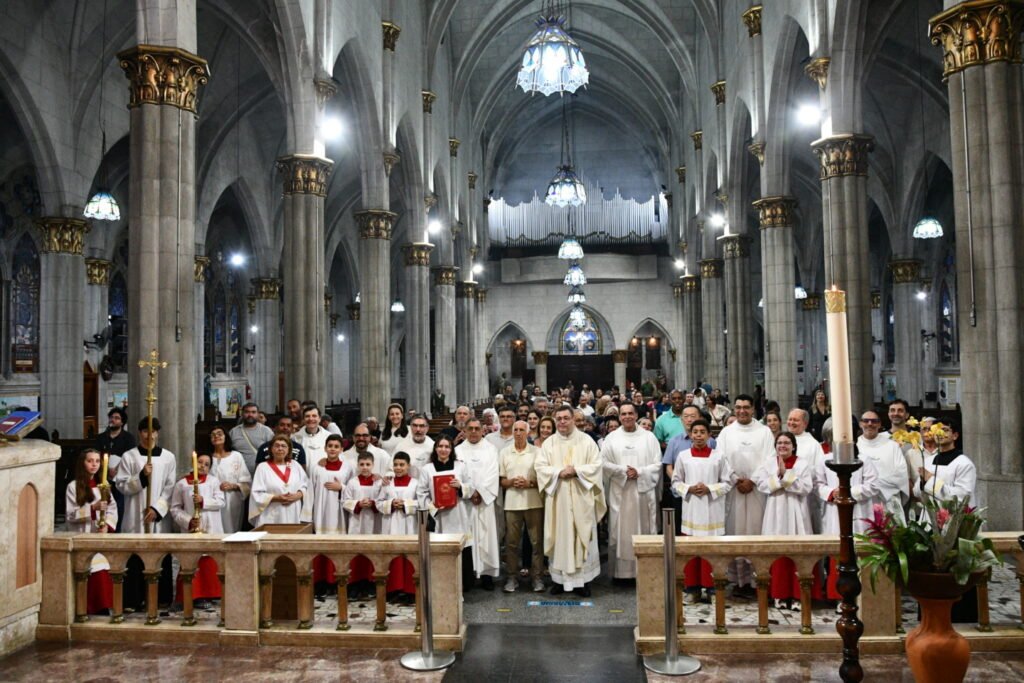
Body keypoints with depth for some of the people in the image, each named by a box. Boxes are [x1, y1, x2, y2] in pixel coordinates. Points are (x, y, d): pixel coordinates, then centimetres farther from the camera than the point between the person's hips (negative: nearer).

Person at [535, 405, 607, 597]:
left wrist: (576, 470, -16)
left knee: (583, 537, 1)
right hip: (557, 499, 1)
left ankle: (582, 579, 9)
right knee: (559, 538, 4)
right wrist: (559, 472, -16)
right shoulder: (548, 443, 6)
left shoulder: (586, 441, 3)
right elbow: (540, 467, -1)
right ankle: (560, 578, 12)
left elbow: (596, 465, -3)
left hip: (581, 499, -1)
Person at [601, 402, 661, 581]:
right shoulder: (611, 437, 4)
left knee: (644, 530, 3)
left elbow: (657, 464, 0)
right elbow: (604, 463, -1)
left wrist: (639, 472, -14)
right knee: (620, 531, 2)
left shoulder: (649, 437, 4)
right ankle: (621, 570, 8)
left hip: (643, 491, 0)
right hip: (620, 491, 0)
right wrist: (623, 471, -13)